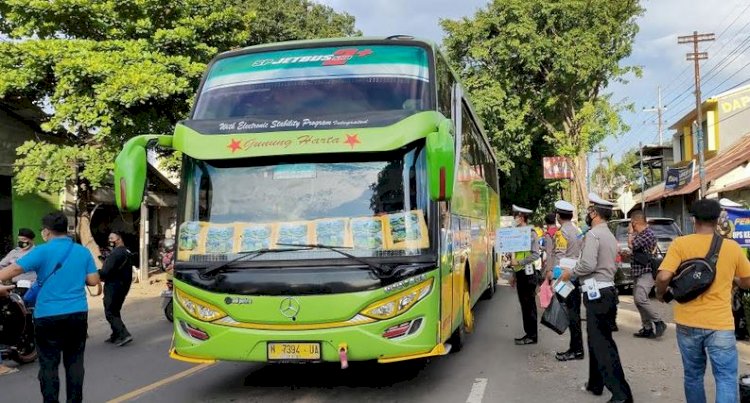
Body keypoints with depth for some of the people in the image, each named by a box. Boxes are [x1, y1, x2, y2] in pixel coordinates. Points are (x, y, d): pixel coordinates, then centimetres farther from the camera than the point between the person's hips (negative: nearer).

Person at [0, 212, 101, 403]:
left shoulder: (42, 251, -7)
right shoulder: (83, 252, 4)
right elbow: (93, 280, 5)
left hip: (48, 316, -4)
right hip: (78, 314, 4)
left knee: (49, 364, 4)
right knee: (74, 361, 12)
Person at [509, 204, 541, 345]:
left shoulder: (531, 233, -11)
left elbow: (535, 254, -19)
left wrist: (518, 262, -21)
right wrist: (514, 275, 19)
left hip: (528, 273, -8)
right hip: (520, 274, 8)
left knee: (529, 305, -2)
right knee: (524, 304, 12)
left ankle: (532, 336, 5)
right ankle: (528, 333, 19)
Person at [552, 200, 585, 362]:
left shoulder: (562, 232, -12)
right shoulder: (578, 231, 13)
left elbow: (559, 257, -18)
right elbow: (581, 254, 16)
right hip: (577, 276, 9)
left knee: (571, 314, -5)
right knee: (574, 313, 13)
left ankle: (576, 350, -2)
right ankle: (576, 347, 19)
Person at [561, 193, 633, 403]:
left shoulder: (593, 234, -14)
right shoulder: (609, 235, 17)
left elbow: (588, 264, -24)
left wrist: (570, 273, -8)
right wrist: (576, 273, 17)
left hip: (597, 294, -10)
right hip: (606, 290, 10)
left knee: (601, 344, -8)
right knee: (597, 339, 19)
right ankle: (596, 383, 30)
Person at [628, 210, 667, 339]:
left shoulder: (648, 234, -14)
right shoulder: (640, 235, 16)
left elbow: (632, 245, -18)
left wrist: (630, 232, -4)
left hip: (646, 273, -10)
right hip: (638, 273, 10)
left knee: (640, 298, -21)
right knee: (639, 300, 8)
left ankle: (659, 322, -11)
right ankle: (647, 328, 13)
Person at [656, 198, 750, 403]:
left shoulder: (680, 244, -6)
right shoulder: (732, 247, 0)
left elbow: (663, 277, -17)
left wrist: (660, 294, 4)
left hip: (687, 323, 1)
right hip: (720, 324, -1)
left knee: (693, 375, 17)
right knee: (726, 378, 1)